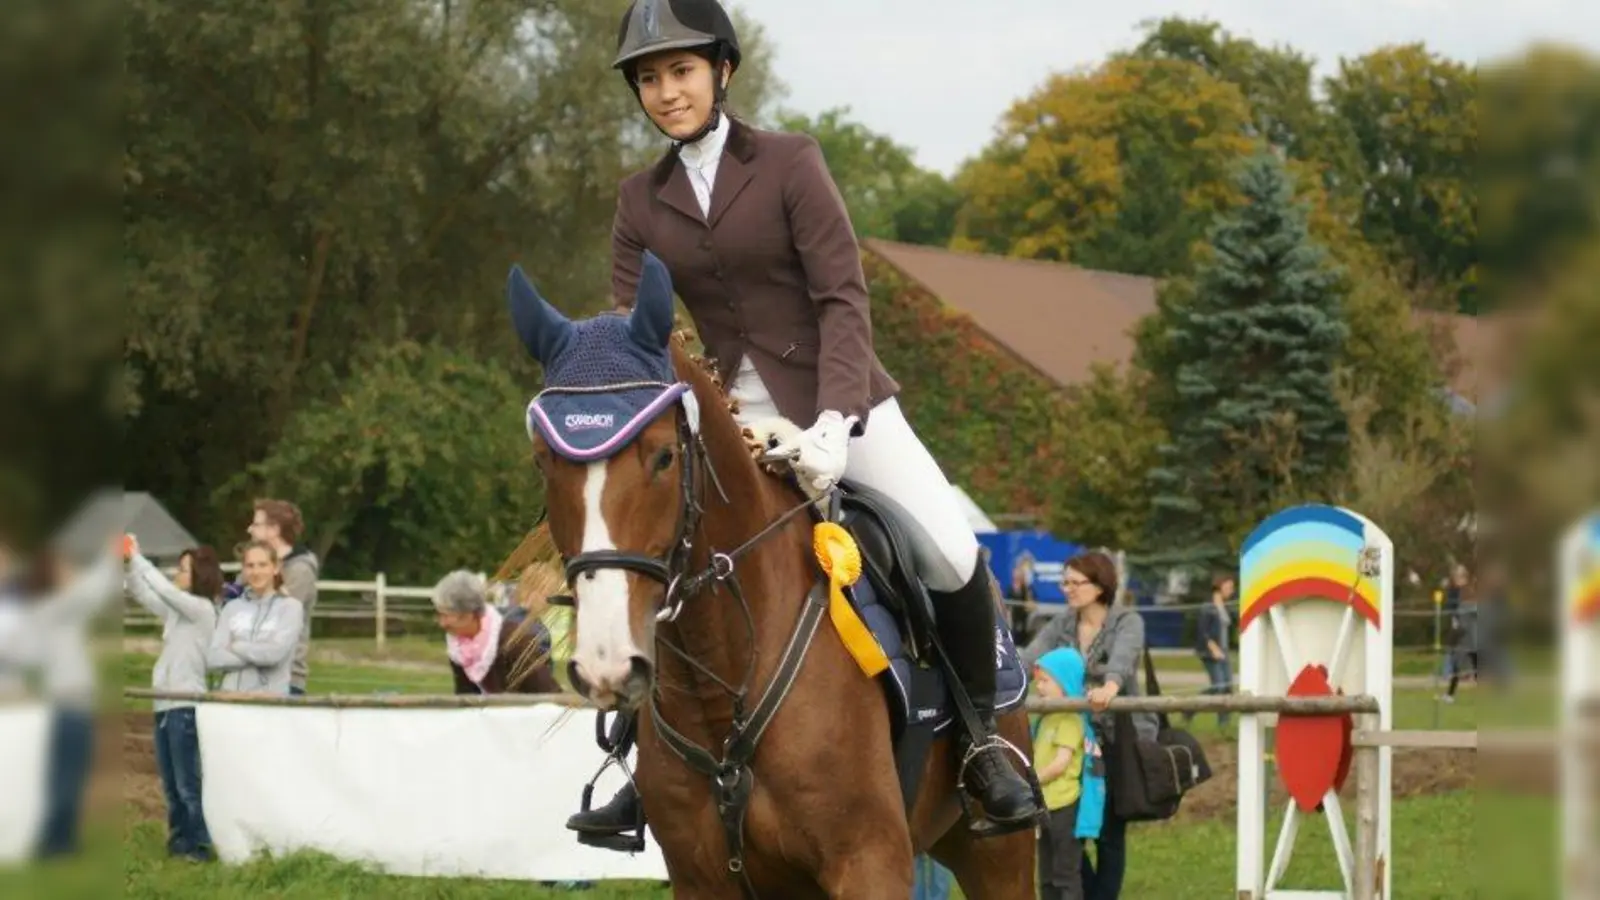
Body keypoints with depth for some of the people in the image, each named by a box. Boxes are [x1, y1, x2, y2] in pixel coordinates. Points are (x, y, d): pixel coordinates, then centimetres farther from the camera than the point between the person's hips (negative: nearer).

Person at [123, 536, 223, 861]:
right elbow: (142, 594, 16)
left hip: (186, 707, -8)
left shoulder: (202, 608, -9)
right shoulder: (177, 610, 13)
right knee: (171, 785, 11)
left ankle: (199, 847, -2)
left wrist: (138, 559, -10)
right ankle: (178, 844, 16)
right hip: (166, 704, 8)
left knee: (188, 784, -5)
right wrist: (130, 563, 1)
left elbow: (164, 589, -18)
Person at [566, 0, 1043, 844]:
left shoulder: (789, 164, -6)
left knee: (955, 558, -19)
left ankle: (978, 739, 4)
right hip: (724, 420, 4)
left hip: (834, 405, -4)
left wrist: (833, 422, -26)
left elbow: (843, 298, -13)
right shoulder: (641, 204, 5)